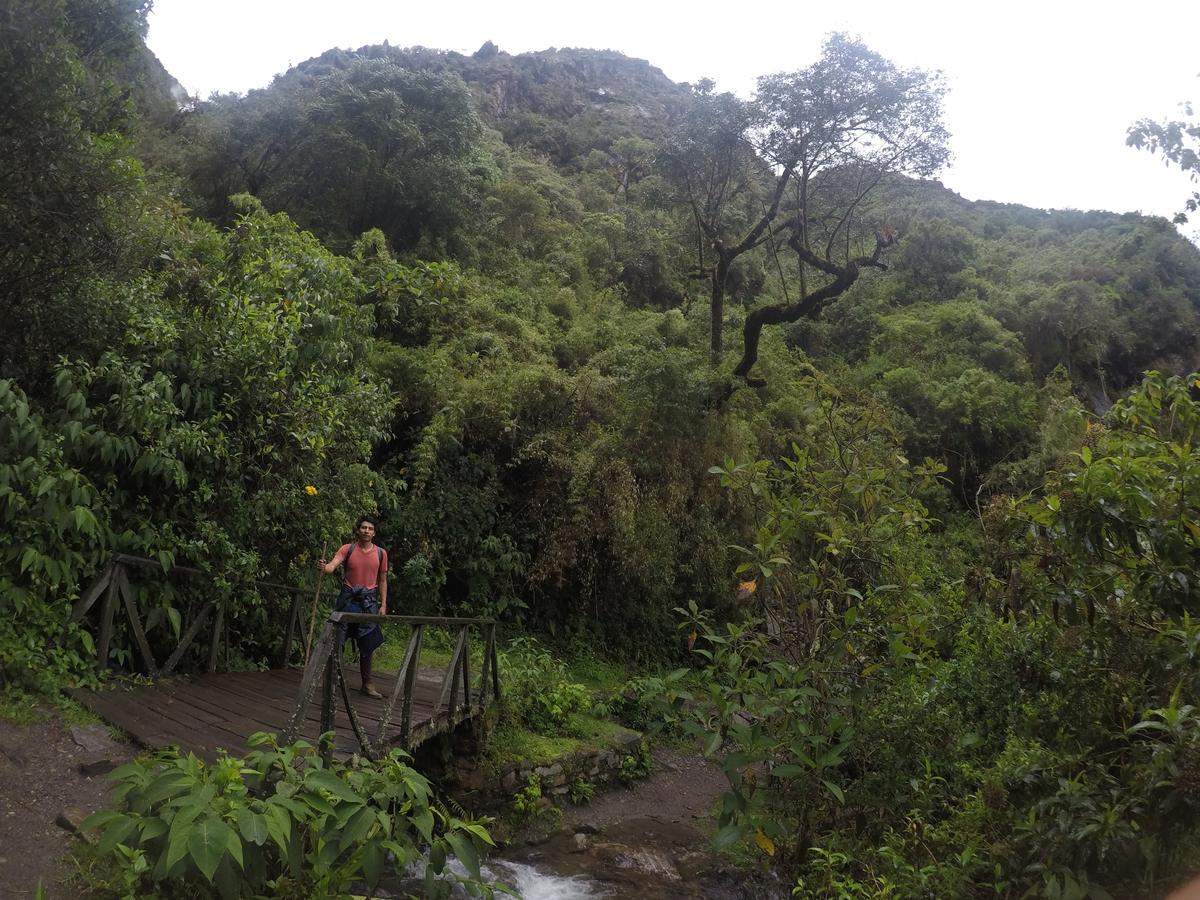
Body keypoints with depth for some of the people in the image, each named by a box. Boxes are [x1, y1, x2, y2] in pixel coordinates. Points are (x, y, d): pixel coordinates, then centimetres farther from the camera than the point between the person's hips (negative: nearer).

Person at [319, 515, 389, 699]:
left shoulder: (381, 553, 4)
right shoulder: (347, 549, -3)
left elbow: (382, 581, 11)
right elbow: (332, 565, -18)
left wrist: (383, 604, 5)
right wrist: (325, 568, -41)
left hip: (369, 601, 2)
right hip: (348, 599, -2)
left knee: (367, 644, 6)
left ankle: (367, 683, 17)